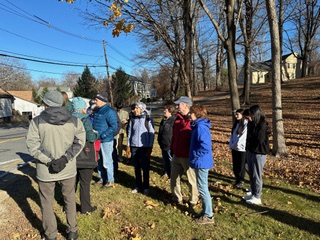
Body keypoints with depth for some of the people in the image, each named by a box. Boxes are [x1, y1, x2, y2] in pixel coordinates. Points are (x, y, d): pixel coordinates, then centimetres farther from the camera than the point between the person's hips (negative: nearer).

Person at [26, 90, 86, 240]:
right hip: (68, 169, 2)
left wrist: (50, 161, -14)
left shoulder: (37, 121, -9)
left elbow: (33, 146, -14)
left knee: (47, 203, 17)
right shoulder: (74, 121, -3)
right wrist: (65, 158, -13)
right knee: (70, 199, 21)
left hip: (45, 170, -2)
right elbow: (79, 142, -8)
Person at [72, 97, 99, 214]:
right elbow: (91, 137, -22)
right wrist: (96, 134, -2)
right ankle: (85, 208, 17)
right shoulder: (85, 120, -17)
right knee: (85, 183, 6)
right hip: (84, 156, -6)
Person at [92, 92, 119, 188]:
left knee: (107, 161, 2)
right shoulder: (97, 110, 10)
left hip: (106, 140, -8)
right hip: (97, 140, 8)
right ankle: (102, 178, 32)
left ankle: (110, 181, 16)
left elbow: (114, 127, -21)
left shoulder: (109, 111, -16)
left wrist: (102, 135, -23)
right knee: (99, 161, 17)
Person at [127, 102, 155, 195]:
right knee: (136, 167, 11)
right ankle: (138, 186, 24)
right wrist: (128, 146, 8)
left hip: (145, 147, -3)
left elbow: (151, 134, -5)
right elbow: (129, 132, 9)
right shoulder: (133, 119, 3)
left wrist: (150, 147, -8)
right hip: (134, 146, 3)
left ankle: (146, 187, 19)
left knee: (145, 168, 5)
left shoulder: (148, 120, -7)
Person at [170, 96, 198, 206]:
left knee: (192, 180, 9)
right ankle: (177, 198, 34)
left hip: (188, 156, -8)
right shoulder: (178, 119, 9)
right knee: (174, 178, 16)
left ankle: (193, 201, 27)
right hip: (176, 155, 8)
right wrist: (172, 149, 14)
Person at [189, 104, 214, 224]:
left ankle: (208, 216, 14)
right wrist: (195, 156, 13)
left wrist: (195, 155, -16)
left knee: (202, 188, 1)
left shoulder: (200, 127, -21)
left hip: (201, 162, -10)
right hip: (201, 162, 10)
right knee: (203, 187, 19)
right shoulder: (198, 125, 10)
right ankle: (206, 211, 33)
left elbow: (205, 146, -29)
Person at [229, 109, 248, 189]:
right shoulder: (236, 124, 10)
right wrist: (231, 144, -1)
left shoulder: (246, 124, -13)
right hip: (234, 148, 7)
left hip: (242, 148, -7)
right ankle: (237, 179, 28)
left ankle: (241, 180, 20)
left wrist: (235, 145, -13)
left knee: (241, 166, 5)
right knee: (235, 165, 13)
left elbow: (243, 137, -17)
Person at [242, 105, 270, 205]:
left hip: (259, 154, -8)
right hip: (250, 152, 8)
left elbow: (260, 140, -23)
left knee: (256, 175, 1)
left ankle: (257, 197, 12)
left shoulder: (262, 125, -16)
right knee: (251, 175, 15)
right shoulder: (252, 124, 7)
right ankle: (253, 193, 29)